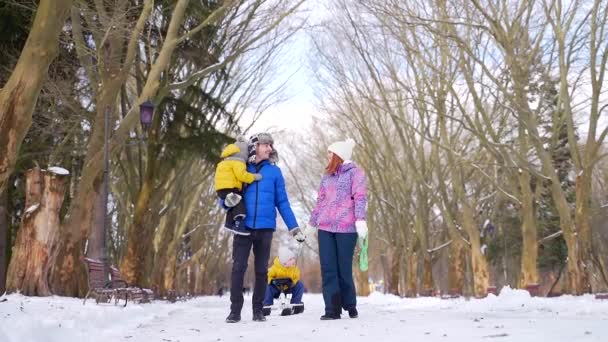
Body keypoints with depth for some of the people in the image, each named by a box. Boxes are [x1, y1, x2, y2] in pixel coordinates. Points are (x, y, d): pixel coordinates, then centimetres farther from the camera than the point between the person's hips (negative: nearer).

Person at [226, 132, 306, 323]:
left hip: (265, 228, 1)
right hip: (244, 226, -1)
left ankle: (258, 310, 17)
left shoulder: (274, 171, 7)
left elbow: (282, 202, 9)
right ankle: (235, 310, 3)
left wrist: (294, 228, 4)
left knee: (261, 270, 7)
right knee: (238, 268, -5)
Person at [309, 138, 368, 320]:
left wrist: (360, 220, -20)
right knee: (328, 269, -1)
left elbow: (360, 197, -8)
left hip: (346, 228, -5)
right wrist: (311, 223, 20)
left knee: (344, 269, 0)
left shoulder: (355, 172, 2)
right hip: (325, 228, 5)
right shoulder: (327, 176, 20)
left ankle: (350, 305, 19)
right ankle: (332, 309, 2)